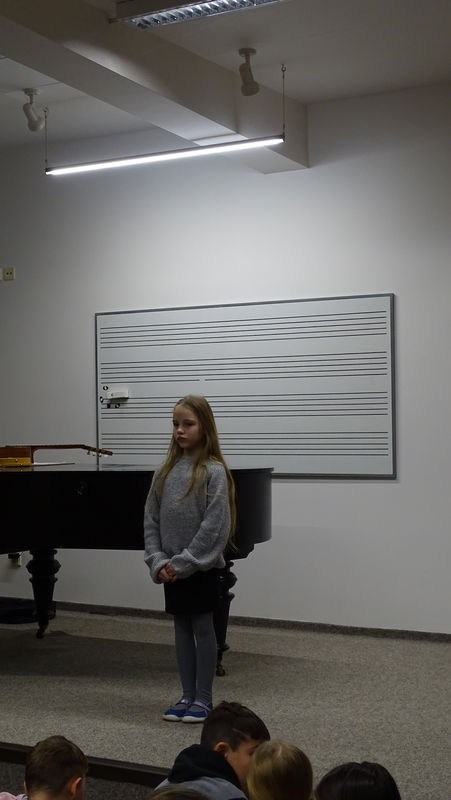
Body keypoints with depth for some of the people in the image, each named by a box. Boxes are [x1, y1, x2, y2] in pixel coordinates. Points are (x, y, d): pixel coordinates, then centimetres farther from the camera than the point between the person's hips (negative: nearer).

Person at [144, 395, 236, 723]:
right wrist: (158, 562, -5)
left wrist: (185, 562, -17)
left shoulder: (214, 472, -12)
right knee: (182, 629, 13)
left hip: (201, 568, -5)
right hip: (171, 569, 6)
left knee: (203, 628, 4)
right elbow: (151, 520, 6)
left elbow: (215, 526, -17)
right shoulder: (166, 471, 5)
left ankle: (204, 698, 15)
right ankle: (187, 696, 23)